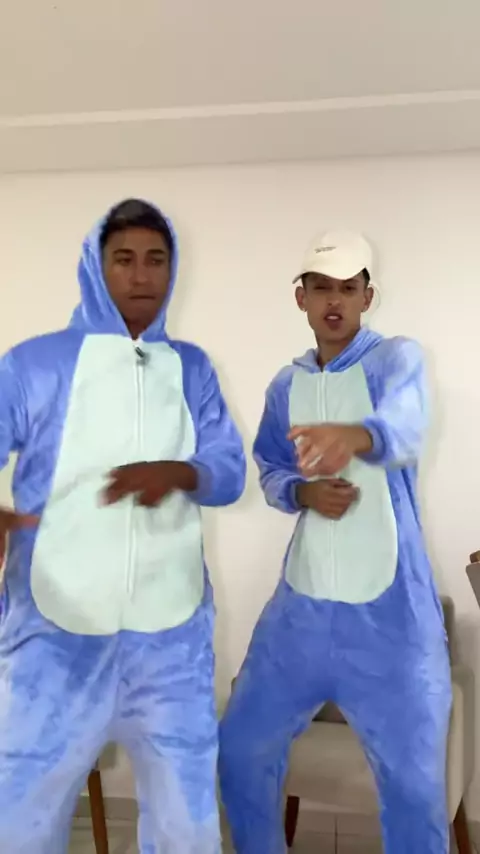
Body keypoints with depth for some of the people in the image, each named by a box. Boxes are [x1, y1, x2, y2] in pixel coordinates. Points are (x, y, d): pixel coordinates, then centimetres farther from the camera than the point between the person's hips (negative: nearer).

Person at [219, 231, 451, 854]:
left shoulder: (397, 358, -7)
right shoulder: (285, 385, 8)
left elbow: (404, 423, -30)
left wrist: (355, 435, -53)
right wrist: (304, 493, -9)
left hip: (390, 611, -4)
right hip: (302, 604, 5)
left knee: (414, 780, 7)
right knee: (242, 747, 15)